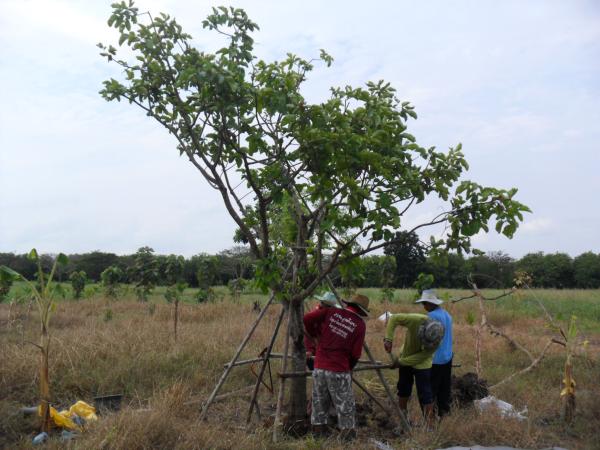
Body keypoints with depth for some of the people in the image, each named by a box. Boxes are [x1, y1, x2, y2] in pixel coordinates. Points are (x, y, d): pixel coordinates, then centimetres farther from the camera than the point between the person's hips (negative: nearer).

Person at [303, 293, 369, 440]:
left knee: (319, 401, 16)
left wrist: (314, 334, 15)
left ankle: (318, 429, 25)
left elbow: (307, 319, -2)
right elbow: (356, 354, -4)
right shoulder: (360, 325, -4)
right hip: (339, 371, -4)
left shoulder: (331, 312, 3)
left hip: (319, 367, 4)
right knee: (345, 405, 9)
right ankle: (347, 432, 13)